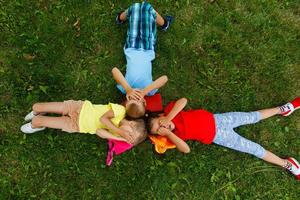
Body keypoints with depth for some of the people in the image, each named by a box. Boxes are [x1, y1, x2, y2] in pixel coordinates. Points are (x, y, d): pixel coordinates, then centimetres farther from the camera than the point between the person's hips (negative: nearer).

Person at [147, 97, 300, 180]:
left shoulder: (169, 111, -13)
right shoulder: (172, 136, -14)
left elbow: (183, 101, -26)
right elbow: (186, 149, -25)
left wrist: (168, 118, -30)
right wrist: (168, 134, -33)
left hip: (213, 119, 2)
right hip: (216, 136, -1)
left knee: (253, 116, 15)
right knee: (254, 148, 4)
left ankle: (282, 109, 38)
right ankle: (286, 164, 22)